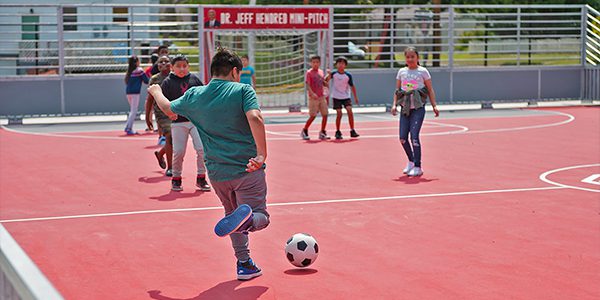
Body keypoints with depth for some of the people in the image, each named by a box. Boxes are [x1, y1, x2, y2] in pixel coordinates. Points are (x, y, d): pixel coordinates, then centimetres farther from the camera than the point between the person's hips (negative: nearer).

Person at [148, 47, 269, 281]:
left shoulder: (194, 96, 7)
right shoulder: (242, 91, -5)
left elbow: (168, 108, 26)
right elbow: (254, 117, -23)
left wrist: (156, 92, 48)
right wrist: (261, 154, -25)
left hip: (217, 173, 4)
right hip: (248, 170, -4)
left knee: (233, 214, 25)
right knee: (260, 217, 1)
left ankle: (244, 264, 20)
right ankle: (244, 220, -34)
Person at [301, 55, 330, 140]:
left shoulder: (321, 72, 11)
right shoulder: (309, 73, -7)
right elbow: (307, 85, -14)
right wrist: (312, 93, -31)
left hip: (322, 97, 6)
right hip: (313, 98, -6)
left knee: (325, 115, 2)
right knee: (313, 116, -6)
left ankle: (322, 133, 13)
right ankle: (304, 131, 11)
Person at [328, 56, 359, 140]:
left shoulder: (348, 75, -4)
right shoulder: (333, 74, -6)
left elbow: (352, 86, 4)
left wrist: (355, 97, 4)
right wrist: (329, 75, -29)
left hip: (346, 96, 1)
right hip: (336, 97, -1)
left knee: (350, 111, -14)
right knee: (339, 114, -5)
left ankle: (352, 131, -7)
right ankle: (338, 132, 9)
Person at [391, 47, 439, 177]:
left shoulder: (423, 71, 1)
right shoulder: (401, 72, 11)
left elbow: (430, 90, 3)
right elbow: (397, 90, 15)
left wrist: (434, 106, -4)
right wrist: (394, 104, 2)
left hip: (418, 108, -4)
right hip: (405, 108, 4)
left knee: (414, 136, -13)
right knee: (403, 138, 0)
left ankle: (417, 167, -4)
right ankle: (411, 161, 23)